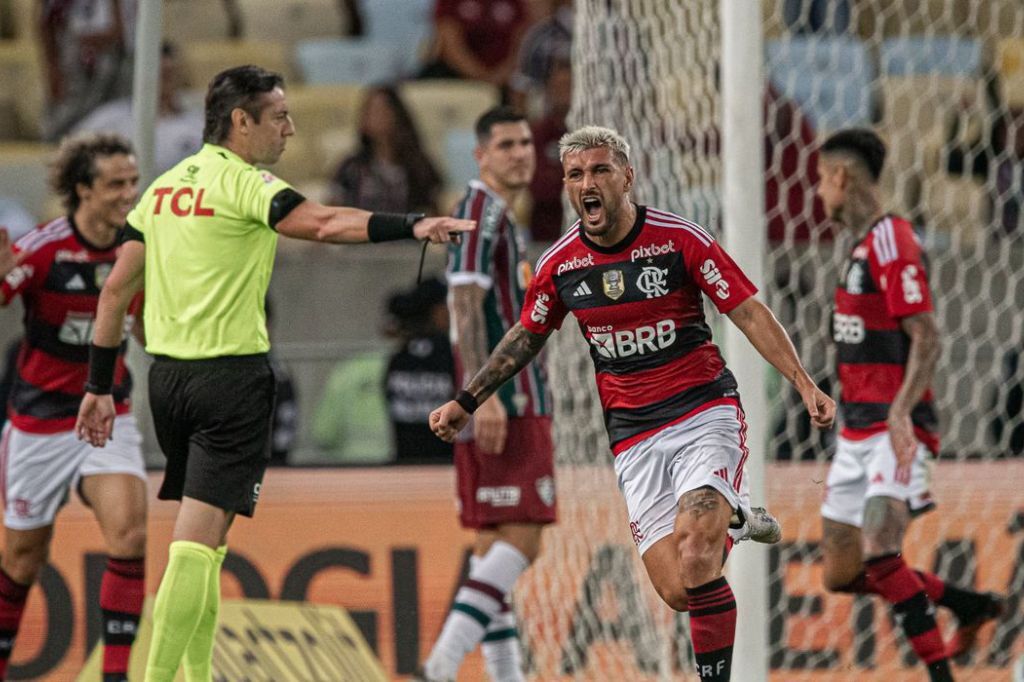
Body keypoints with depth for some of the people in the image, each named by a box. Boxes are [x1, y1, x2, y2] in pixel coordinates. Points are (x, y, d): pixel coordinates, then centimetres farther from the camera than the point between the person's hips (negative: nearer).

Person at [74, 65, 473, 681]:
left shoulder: (164, 186, 13)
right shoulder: (243, 183, -9)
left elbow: (116, 290, 14)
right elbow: (323, 224, -26)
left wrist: (100, 386, 18)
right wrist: (413, 226, -34)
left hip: (167, 372, 8)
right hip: (232, 372, -8)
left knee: (204, 536, 17)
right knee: (198, 537, -9)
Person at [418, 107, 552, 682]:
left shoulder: (505, 218, 21)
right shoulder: (481, 210, -9)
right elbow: (467, 306, -18)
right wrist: (484, 393, -26)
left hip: (517, 403, 10)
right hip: (503, 404, -10)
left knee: (495, 539, 9)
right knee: (521, 537, -15)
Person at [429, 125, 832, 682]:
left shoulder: (680, 239, -8)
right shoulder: (559, 264, 2)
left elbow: (749, 313, -5)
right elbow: (526, 337, 20)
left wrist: (803, 384, -14)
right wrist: (466, 402, 21)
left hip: (705, 411, -3)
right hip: (634, 437, 3)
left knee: (694, 560, -27)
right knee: (676, 591, -8)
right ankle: (734, 518, 23)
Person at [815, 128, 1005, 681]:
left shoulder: (892, 242, -13)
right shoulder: (863, 246, 17)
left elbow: (926, 339, -21)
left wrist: (901, 412, -33)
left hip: (895, 427, -10)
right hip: (858, 428, 10)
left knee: (879, 556, -26)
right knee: (841, 574, 9)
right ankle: (971, 605, 24)